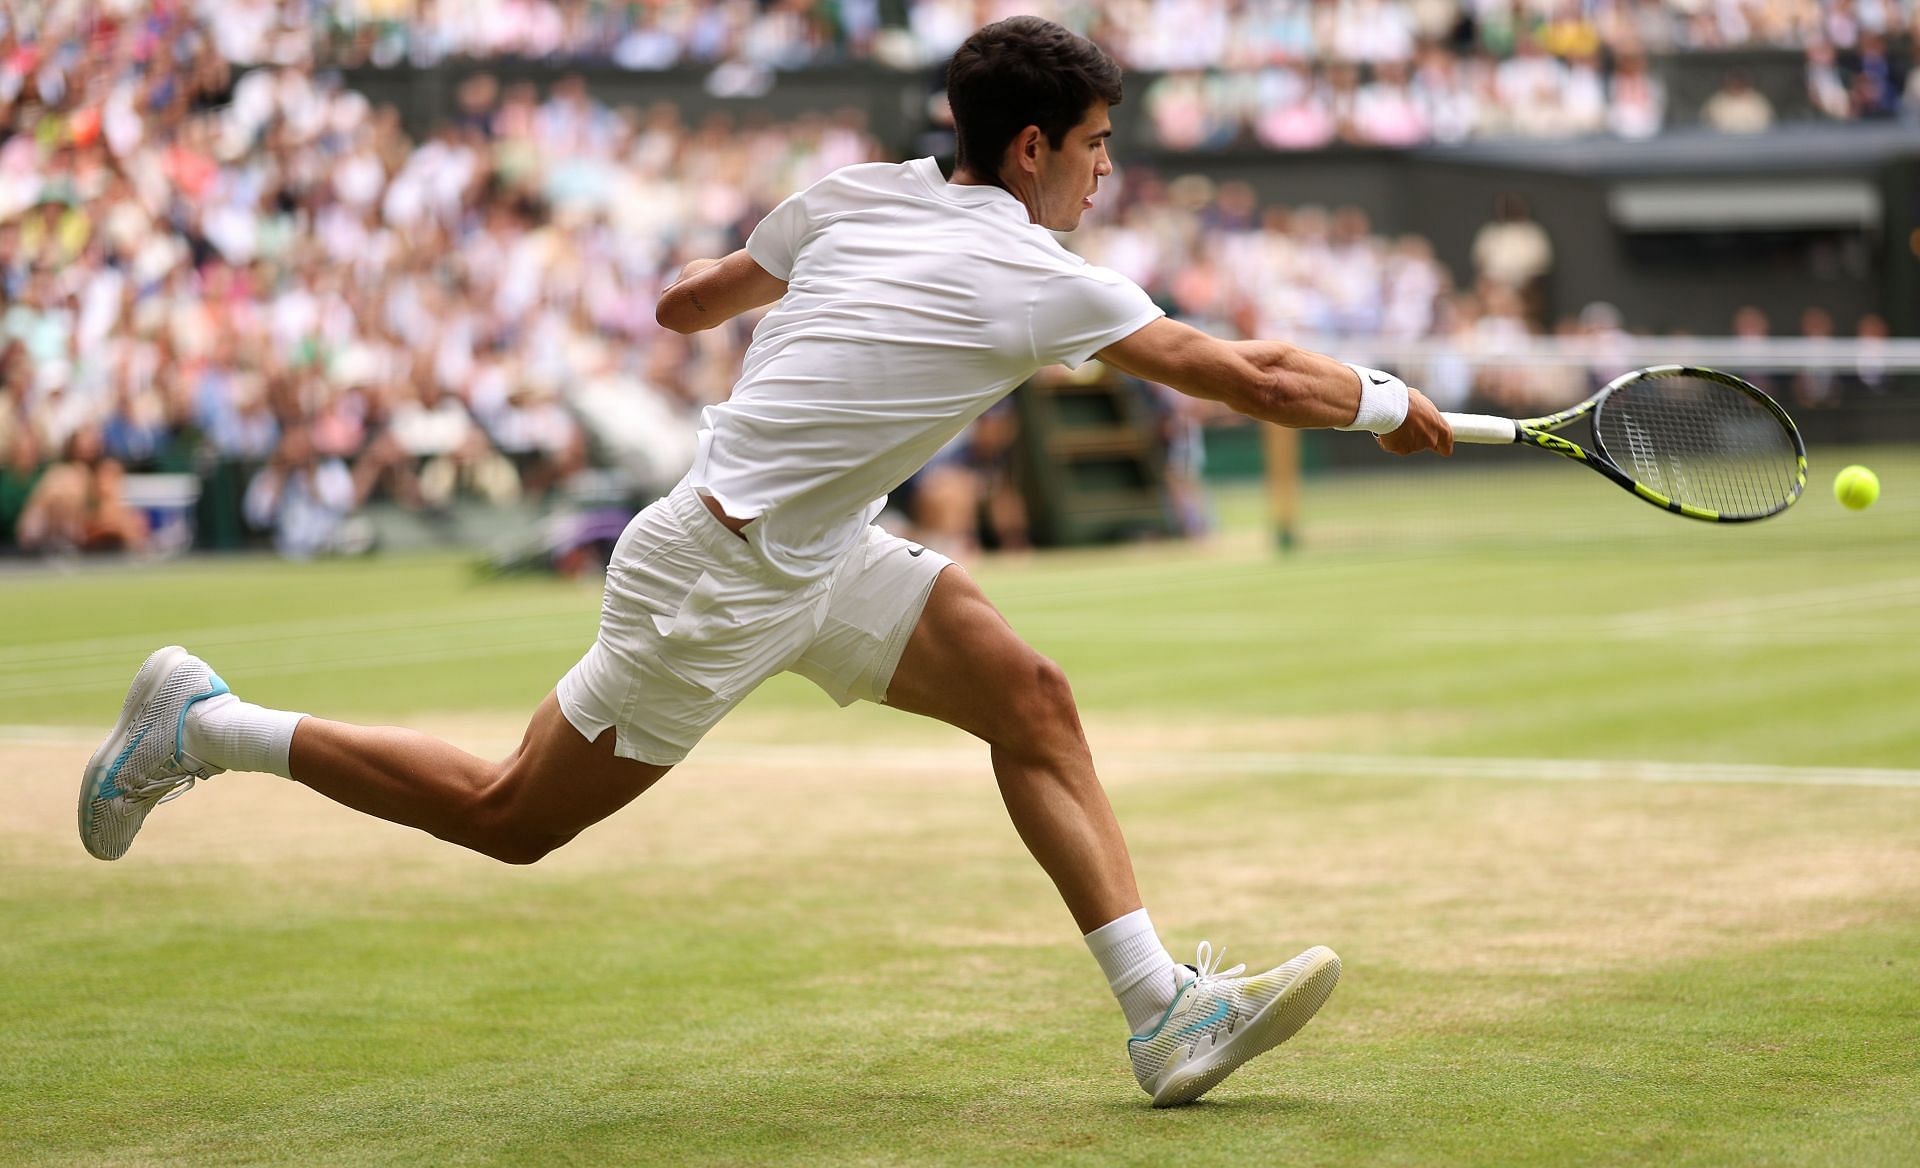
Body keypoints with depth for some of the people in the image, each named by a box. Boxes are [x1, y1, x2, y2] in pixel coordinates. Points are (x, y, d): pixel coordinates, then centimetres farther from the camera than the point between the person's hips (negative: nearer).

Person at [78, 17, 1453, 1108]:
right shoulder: (1038, 282, -18)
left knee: (1031, 697, -3)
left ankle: (1166, 1014, -4)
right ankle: (205, 726, 19)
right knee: (510, 818, 6)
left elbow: (685, 301, 15)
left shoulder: (855, 195, 3)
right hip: (720, 577, -9)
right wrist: (1385, 401, 0)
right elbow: (1250, 378, -15)